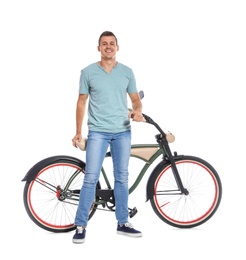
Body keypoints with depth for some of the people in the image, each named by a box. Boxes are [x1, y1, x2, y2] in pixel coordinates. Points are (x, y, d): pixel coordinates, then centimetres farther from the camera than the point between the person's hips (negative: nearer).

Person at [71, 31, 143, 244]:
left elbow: (135, 98, 12)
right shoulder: (88, 72, 1)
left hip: (123, 131, 3)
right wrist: (78, 132, 2)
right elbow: (82, 102, 5)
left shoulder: (127, 72, 7)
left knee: (122, 178, 9)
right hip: (98, 131, -2)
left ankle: (123, 223, 19)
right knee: (91, 178, -7)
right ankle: (80, 226, 0)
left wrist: (137, 111, -11)